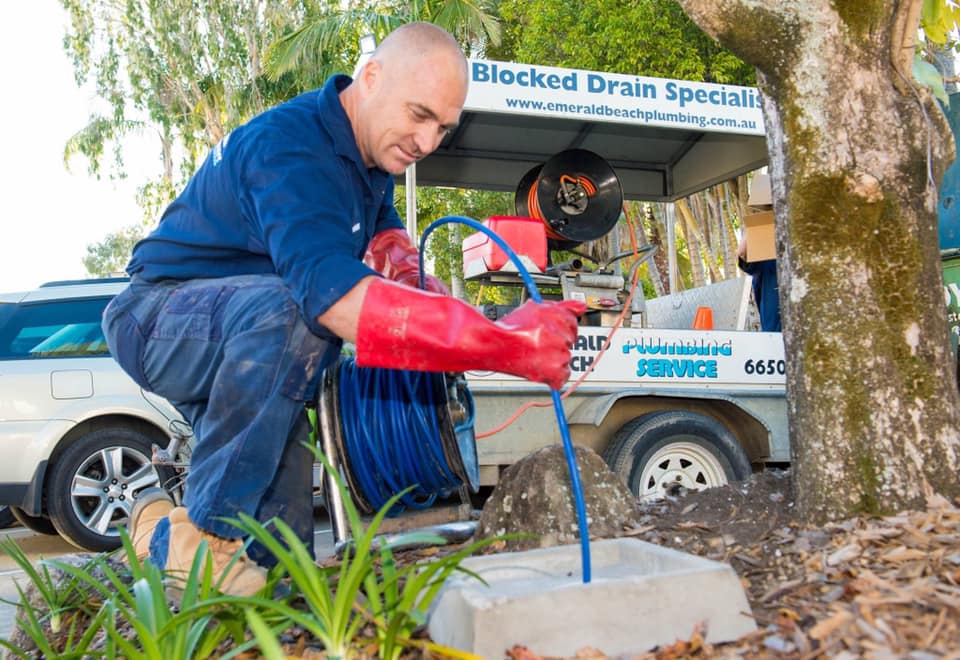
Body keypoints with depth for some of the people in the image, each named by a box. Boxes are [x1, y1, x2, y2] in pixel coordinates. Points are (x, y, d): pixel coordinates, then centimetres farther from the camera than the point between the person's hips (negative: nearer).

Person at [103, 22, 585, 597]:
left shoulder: (372, 149, 0)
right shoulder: (289, 147, -30)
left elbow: (384, 227, 21)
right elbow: (328, 290, -46)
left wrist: (411, 273, -3)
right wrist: (501, 344, -53)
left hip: (244, 346, 8)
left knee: (282, 554, 1)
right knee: (284, 310, -42)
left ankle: (166, 533, 27)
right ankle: (203, 541, -29)